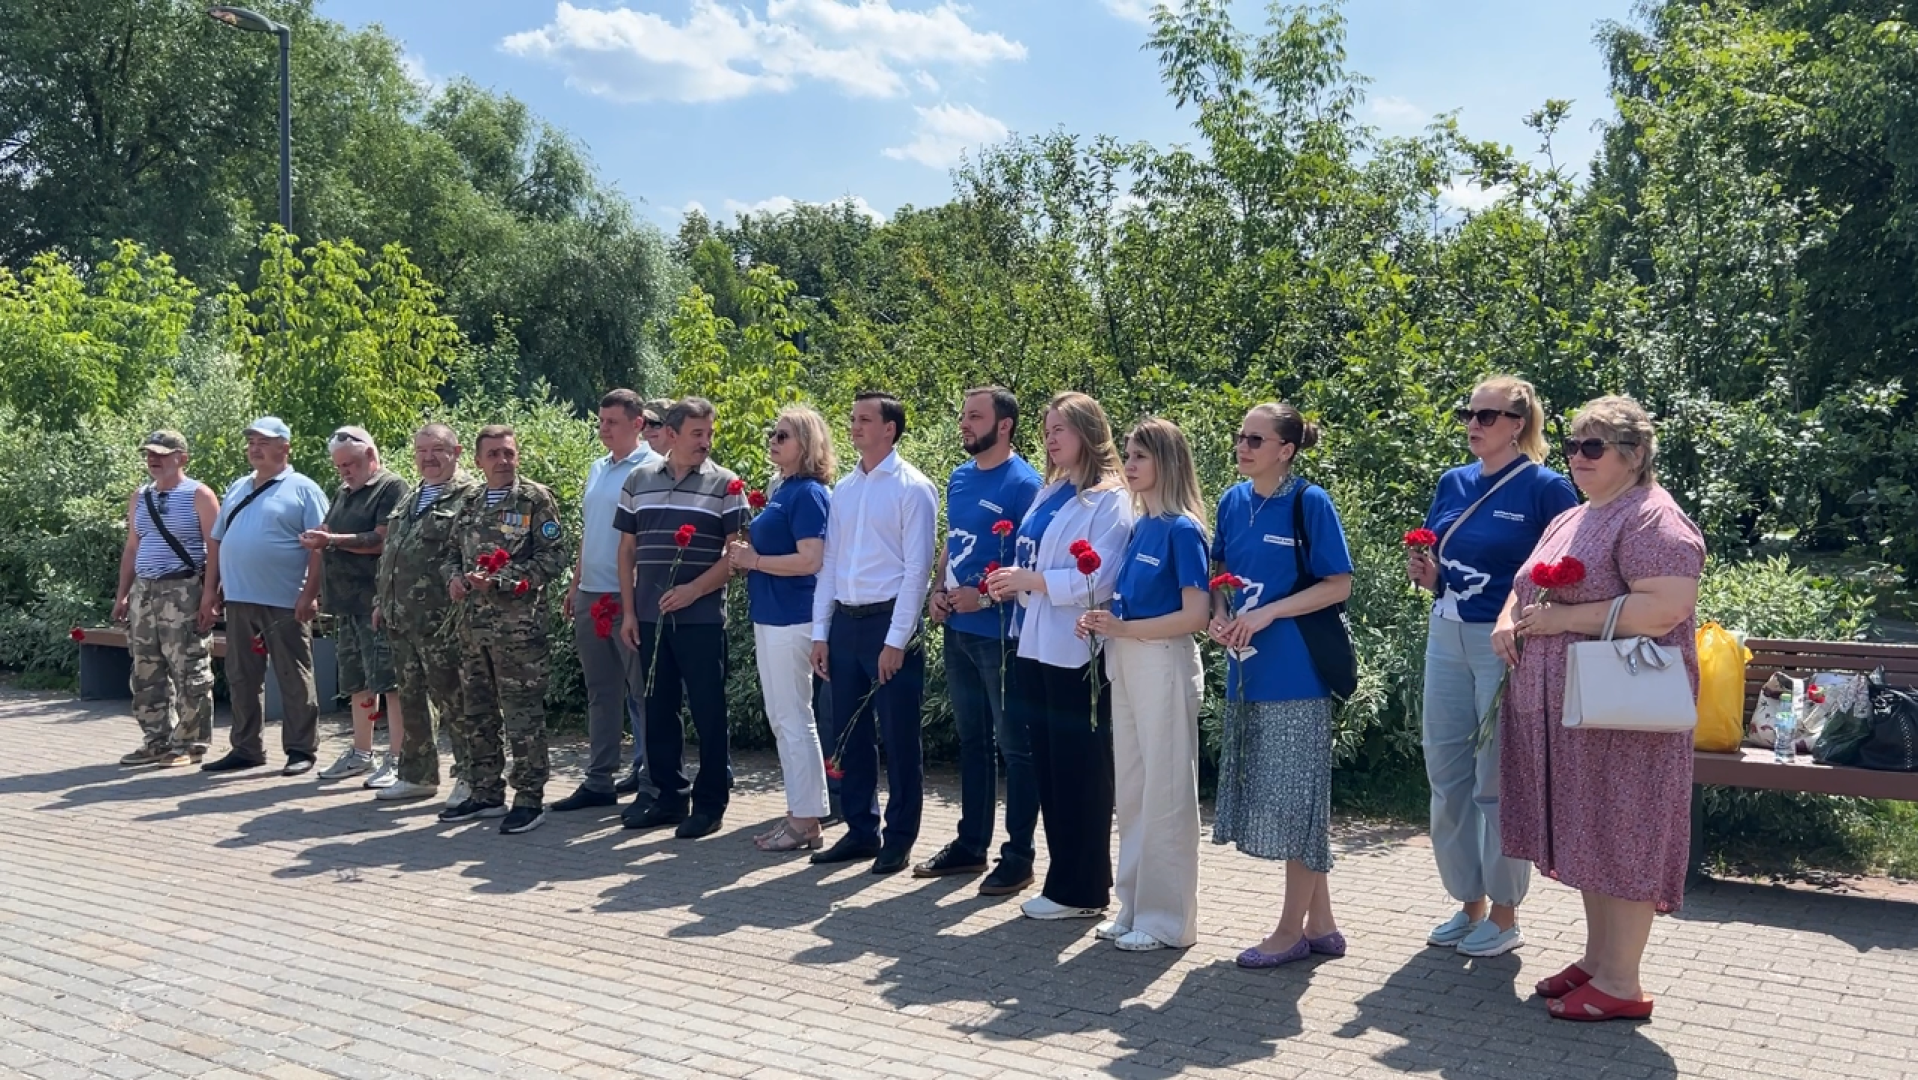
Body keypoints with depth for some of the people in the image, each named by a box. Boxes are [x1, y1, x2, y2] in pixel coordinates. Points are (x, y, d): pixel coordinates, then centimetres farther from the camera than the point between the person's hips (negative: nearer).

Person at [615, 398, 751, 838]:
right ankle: (669, 796, 23)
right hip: (649, 618, 4)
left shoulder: (725, 485, -1)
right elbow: (627, 549, 13)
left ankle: (710, 802, 12)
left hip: (702, 617, -4)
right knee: (658, 709, 11)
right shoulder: (638, 480, 10)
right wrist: (628, 611, 7)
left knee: (707, 711, 1)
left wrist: (694, 590, -17)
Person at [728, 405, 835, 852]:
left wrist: (755, 560, -14)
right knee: (783, 720, 14)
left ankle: (806, 820, 5)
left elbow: (811, 560, -22)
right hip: (771, 615, 10)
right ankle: (800, 812, 22)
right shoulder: (781, 489, 14)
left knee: (794, 720, -3)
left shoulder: (808, 493, -14)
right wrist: (746, 559, 4)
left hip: (792, 619, -10)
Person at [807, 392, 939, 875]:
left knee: (899, 739, 3)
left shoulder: (912, 488, -8)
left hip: (889, 622, -6)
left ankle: (898, 839, 15)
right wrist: (820, 632, 8)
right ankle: (860, 830, 25)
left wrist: (896, 640, -15)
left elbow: (917, 569, -11)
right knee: (848, 735, 12)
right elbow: (829, 562, 13)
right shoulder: (844, 488, 12)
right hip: (844, 622, 7)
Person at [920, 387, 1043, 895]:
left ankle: (1019, 855, 10)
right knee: (972, 739, 16)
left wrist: (984, 595, -20)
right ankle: (971, 843, 27)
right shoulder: (958, 478, 11)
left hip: (1001, 632, -8)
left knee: (1015, 745, 2)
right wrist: (938, 592, 4)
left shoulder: (1024, 483, -12)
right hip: (958, 630, 8)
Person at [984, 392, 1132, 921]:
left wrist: (1032, 580, -21)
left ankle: (1080, 891, 11)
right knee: (1048, 766, 12)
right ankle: (1064, 878, 23)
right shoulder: (1047, 493, 16)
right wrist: (1014, 585, 0)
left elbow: (1100, 577, -19)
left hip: (1078, 653, -8)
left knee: (1080, 771, 1)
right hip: (1038, 646, 8)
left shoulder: (1109, 499, -10)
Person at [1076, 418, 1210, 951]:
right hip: (1126, 665, 8)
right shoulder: (1139, 526, 11)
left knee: (1165, 790, 1)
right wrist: (1102, 621, 1)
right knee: (1131, 788, 13)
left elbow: (1195, 616, -16)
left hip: (1164, 666, -8)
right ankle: (1135, 907, 25)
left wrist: (1123, 629, -19)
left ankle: (1167, 919, 12)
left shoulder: (1182, 529, -12)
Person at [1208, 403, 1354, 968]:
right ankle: (1320, 924, 25)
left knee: (1294, 796, 1)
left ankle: (1292, 929, 14)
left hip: (1294, 671, -7)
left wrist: (1267, 614, -16)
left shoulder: (1310, 503, -9)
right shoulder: (1233, 501, 8)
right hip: (1247, 669, 7)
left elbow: (1339, 584, -9)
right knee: (1271, 796, 12)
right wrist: (1220, 616, -2)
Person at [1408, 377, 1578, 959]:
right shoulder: (1452, 483, 9)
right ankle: (1469, 903, 25)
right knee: (1446, 774, 10)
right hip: (1447, 638, 6)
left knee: (1498, 780, 1)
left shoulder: (1545, 488, -8)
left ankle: (1504, 915, 17)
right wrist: (1425, 571, -4)